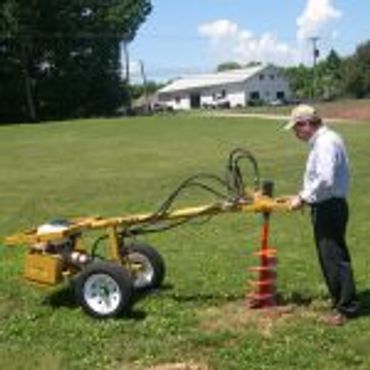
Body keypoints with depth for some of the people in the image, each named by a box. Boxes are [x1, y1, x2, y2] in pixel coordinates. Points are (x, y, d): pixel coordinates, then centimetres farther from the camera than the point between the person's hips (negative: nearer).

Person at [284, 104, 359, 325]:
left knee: (334, 257, -5)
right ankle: (341, 300, 27)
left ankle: (346, 307, 2)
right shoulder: (321, 141, 15)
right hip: (325, 207, 11)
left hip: (330, 208, -11)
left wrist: (303, 197, -18)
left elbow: (325, 180, -27)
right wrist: (305, 196, 9)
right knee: (329, 257, 16)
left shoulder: (327, 142, -18)